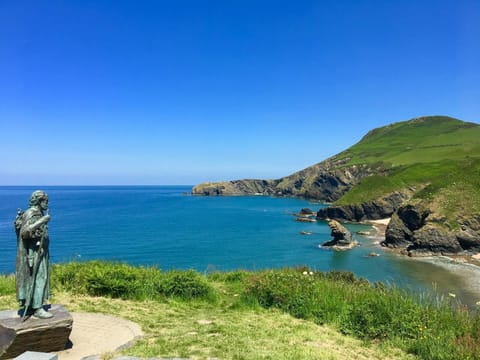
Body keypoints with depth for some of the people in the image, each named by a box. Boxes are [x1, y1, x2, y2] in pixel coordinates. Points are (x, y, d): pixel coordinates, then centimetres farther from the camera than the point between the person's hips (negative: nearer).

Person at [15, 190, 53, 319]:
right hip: (34, 252, -10)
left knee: (36, 278, 13)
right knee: (37, 278, -8)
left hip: (39, 251, 10)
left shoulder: (38, 214, 12)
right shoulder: (31, 214, -16)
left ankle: (29, 304, 22)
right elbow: (24, 232, -28)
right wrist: (40, 221, -32)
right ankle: (37, 309, -3)